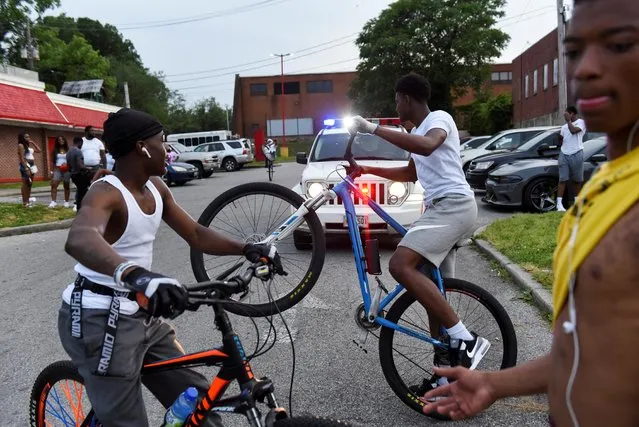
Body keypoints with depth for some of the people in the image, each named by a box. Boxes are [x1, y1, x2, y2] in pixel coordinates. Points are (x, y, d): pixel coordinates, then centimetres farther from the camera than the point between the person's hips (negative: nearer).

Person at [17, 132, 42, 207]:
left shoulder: (29, 146, 17)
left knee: (30, 184, 10)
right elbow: (22, 158, -14)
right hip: (25, 166, -8)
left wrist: (33, 143, 13)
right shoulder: (21, 145, -6)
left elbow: (39, 150, 20)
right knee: (25, 184, -8)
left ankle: (28, 201, 15)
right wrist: (26, 169, -22)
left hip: (31, 166, 8)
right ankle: (25, 202, -7)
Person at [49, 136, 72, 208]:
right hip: (57, 169, 1)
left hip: (66, 170, -1)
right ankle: (53, 201, -15)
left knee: (66, 186, 7)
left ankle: (66, 202, 14)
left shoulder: (68, 150, 4)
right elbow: (52, 161, 7)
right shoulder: (55, 151, 7)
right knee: (54, 185, -13)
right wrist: (52, 171, 1)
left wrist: (67, 164, -13)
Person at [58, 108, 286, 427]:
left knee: (197, 399, 10)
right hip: (100, 321, -8)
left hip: (144, 316, 8)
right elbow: (80, 239, -42)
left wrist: (247, 249, -8)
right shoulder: (106, 193, -21)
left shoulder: (156, 188, 4)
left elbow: (196, 235, 7)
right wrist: (133, 274, -62)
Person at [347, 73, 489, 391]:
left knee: (401, 266, -27)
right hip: (440, 209, 10)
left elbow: (426, 146, -28)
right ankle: (444, 373, 17)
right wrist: (366, 169, 31)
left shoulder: (440, 118, -3)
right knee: (433, 290, 9)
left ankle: (465, 339, -21)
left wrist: (373, 129, -24)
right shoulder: (417, 133, 25)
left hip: (453, 205, -10)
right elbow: (411, 173, 37)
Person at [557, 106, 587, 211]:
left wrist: (568, 120, -8)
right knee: (563, 179, -6)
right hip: (564, 154, 4)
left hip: (576, 154, -4)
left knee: (577, 180, 6)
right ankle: (559, 203, -12)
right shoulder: (564, 126, 19)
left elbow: (573, 130, -16)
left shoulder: (581, 122, 2)